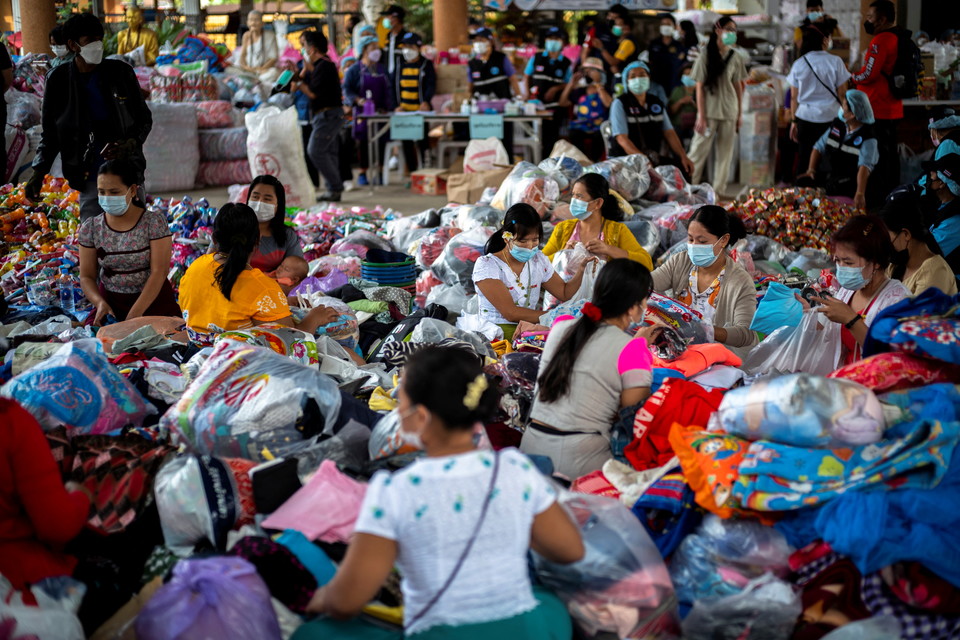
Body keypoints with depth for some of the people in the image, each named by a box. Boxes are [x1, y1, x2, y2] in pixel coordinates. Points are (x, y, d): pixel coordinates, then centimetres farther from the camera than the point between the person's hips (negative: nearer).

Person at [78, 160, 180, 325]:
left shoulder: (154, 222, -9)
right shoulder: (91, 228, 1)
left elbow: (159, 272, -14)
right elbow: (86, 277, 2)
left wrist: (134, 314, -23)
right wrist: (100, 303, -20)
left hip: (153, 301, -2)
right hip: (110, 305, 2)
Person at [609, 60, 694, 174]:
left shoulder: (657, 103, 14)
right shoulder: (620, 104, -4)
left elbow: (669, 133, 12)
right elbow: (622, 139, -14)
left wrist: (683, 157, -4)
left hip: (654, 157, 6)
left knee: (684, 168, -18)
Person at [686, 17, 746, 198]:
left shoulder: (735, 58, 8)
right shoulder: (706, 57, -4)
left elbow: (738, 86, 11)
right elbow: (699, 87, -6)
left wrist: (739, 115, 8)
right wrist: (701, 116, -11)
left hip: (729, 113, 4)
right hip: (709, 112, -4)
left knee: (725, 154, 5)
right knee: (699, 151, -5)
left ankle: (719, 191, 12)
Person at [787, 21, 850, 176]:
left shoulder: (799, 64, 2)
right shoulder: (835, 62, -5)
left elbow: (794, 97, 5)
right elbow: (842, 95, -2)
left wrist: (794, 121, 14)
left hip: (805, 118, 2)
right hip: (829, 118, -2)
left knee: (804, 160, 7)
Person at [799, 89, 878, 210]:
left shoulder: (868, 137, -15)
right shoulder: (837, 125, 7)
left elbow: (865, 166, -29)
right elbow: (819, 147, 14)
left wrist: (860, 194, -42)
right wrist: (811, 170, -2)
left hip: (853, 183, -6)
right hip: (830, 177, 6)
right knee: (802, 182, -14)